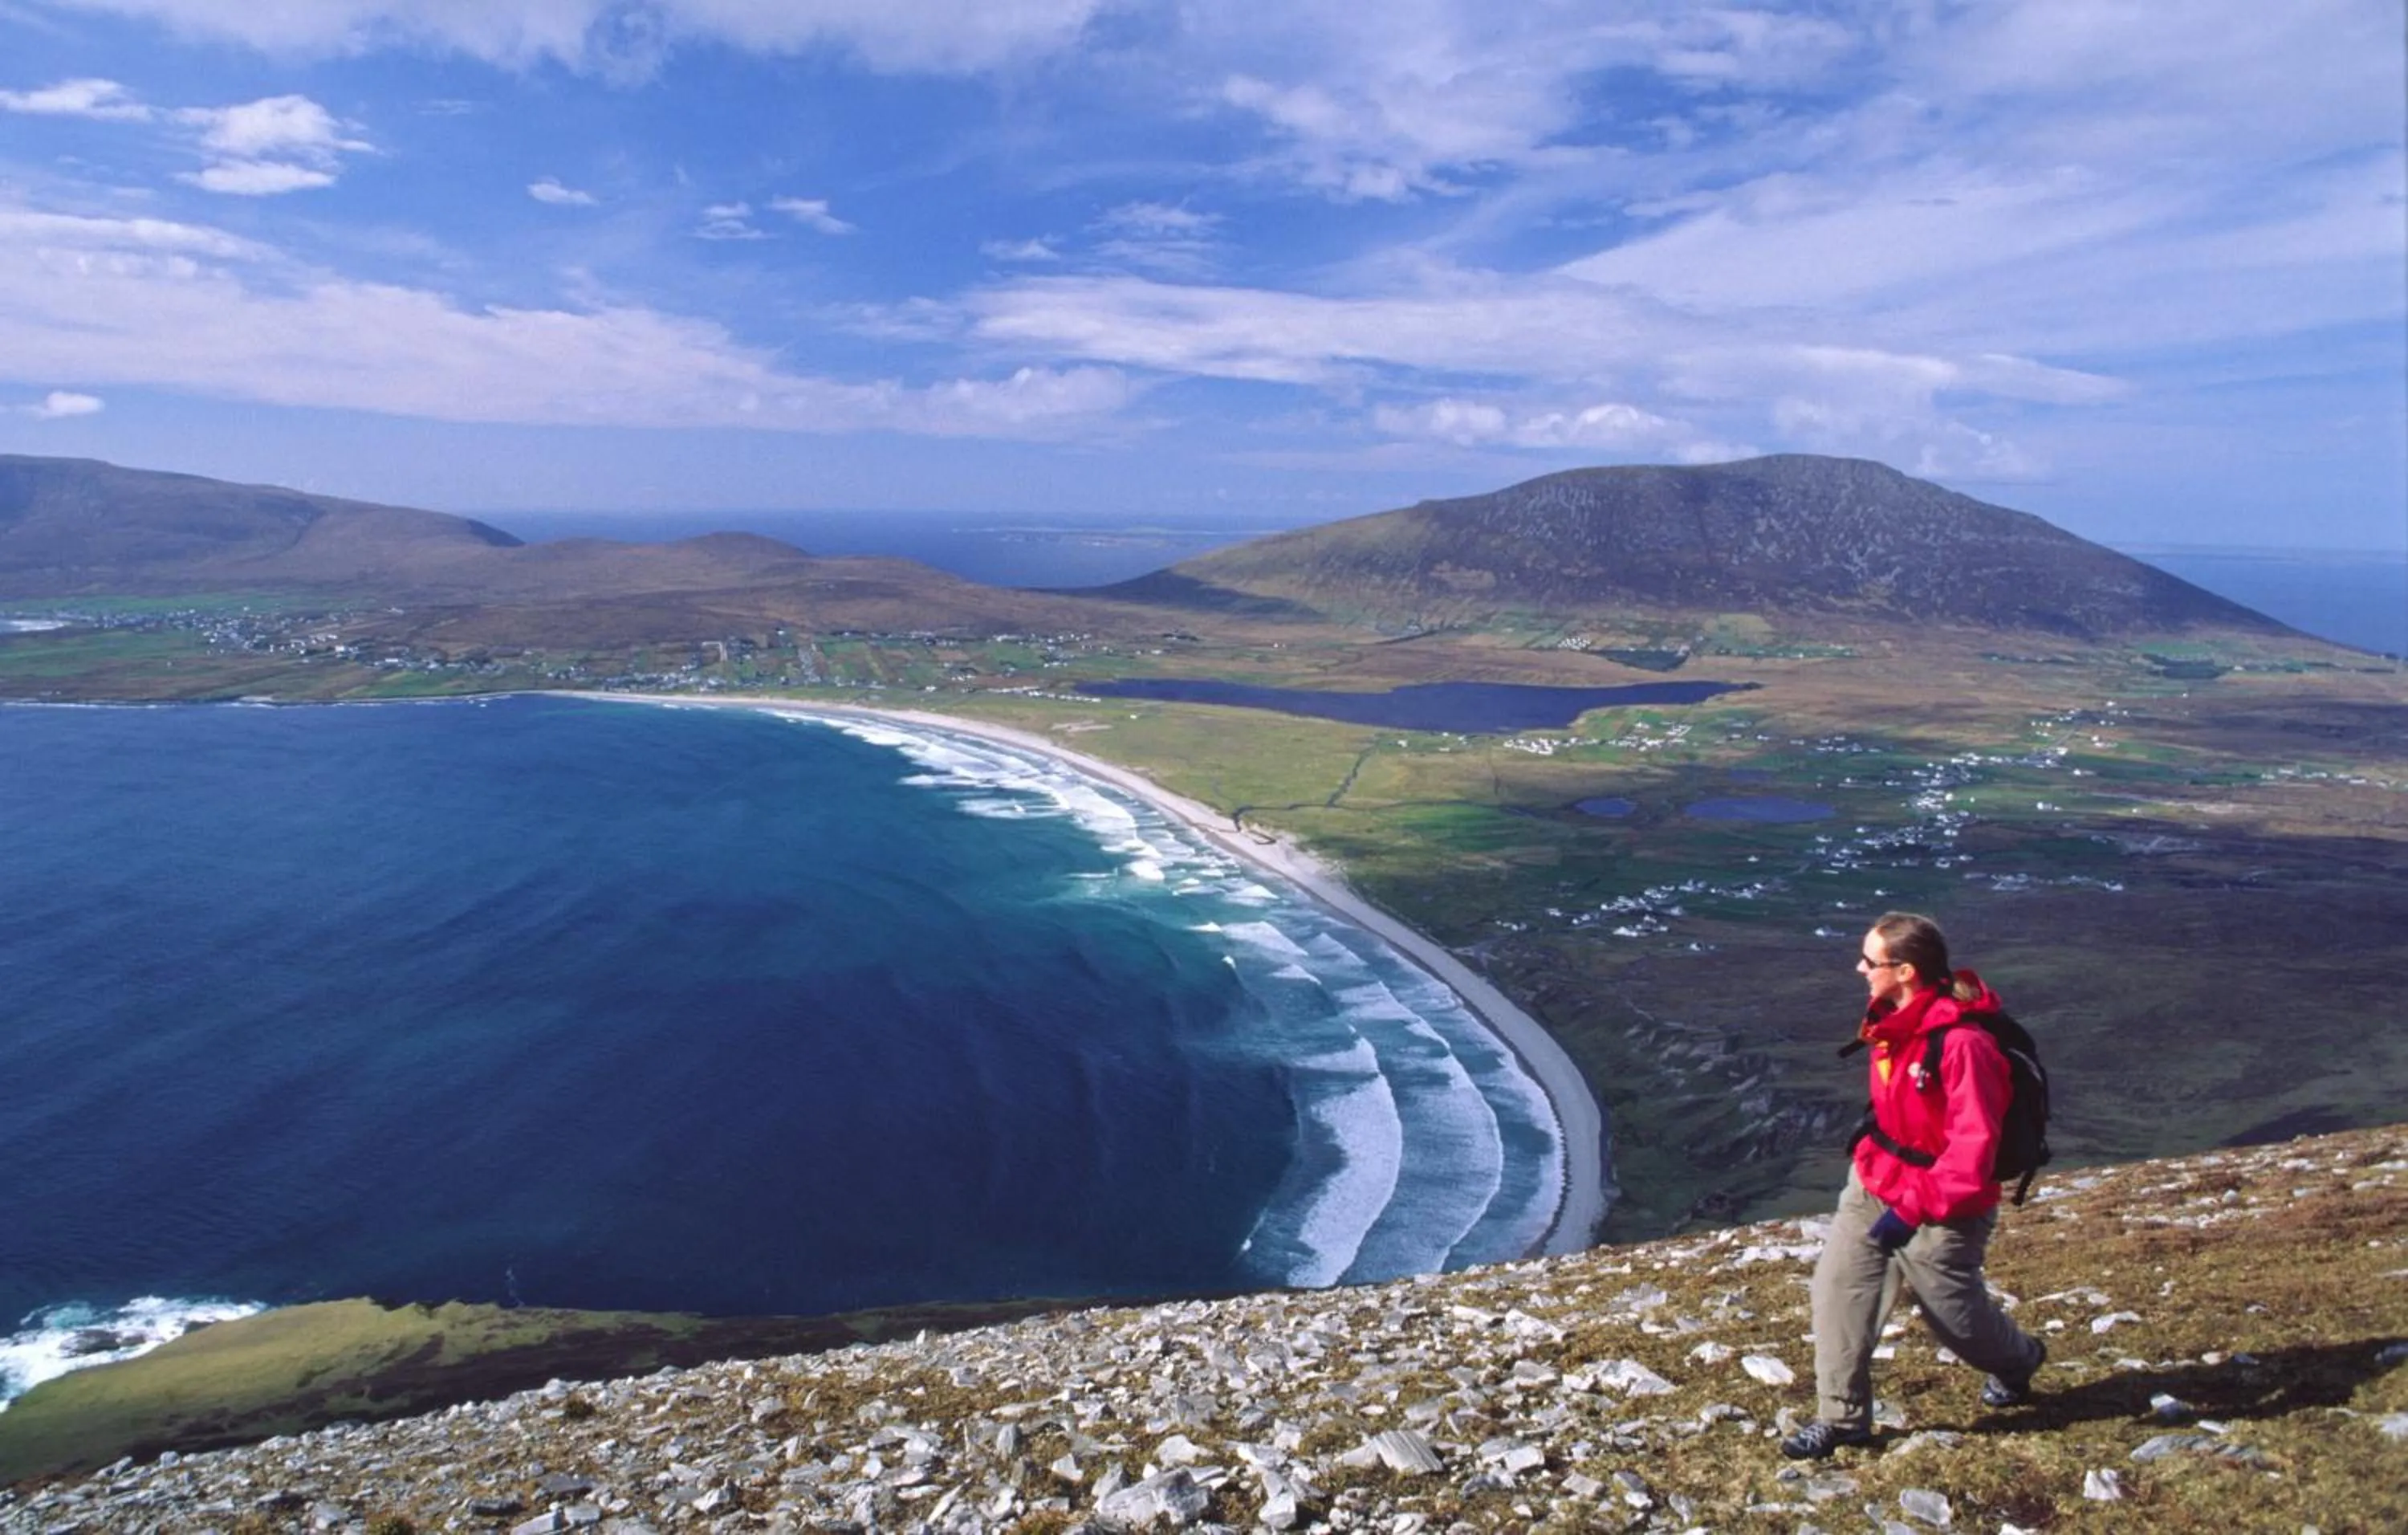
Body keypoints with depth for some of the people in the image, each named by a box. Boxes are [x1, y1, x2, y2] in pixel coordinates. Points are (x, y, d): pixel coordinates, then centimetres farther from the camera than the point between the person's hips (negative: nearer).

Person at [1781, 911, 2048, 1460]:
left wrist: (1913, 1208, -31)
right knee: (1837, 1285, -1)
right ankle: (1841, 1418, 10)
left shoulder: (1962, 1043, -30)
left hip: (1940, 1212, -7)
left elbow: (1974, 1145, -29)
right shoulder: (1894, 1021, -3)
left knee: (1955, 1314, 14)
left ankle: (2016, 1362, 48)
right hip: (1874, 1187, 7)